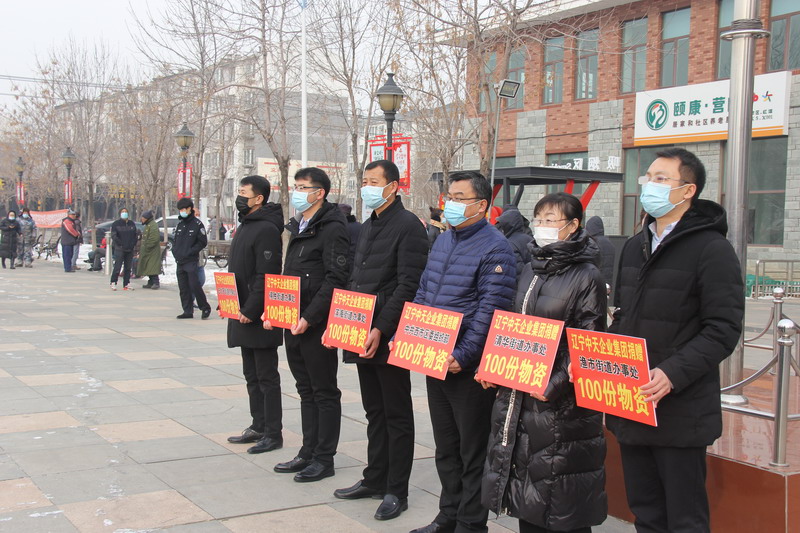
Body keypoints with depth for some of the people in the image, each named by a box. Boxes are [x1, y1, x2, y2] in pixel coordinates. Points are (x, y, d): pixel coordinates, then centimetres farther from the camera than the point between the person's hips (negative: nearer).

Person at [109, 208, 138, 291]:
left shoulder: (132, 224, 12)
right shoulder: (116, 224, -1)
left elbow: (135, 235, 14)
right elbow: (114, 236, -7)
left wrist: (133, 244, -1)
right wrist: (121, 245, -13)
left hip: (130, 250, 5)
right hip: (119, 249, -5)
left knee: (128, 268, 8)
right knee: (117, 267, -10)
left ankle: (126, 285, 13)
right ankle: (113, 283, -2)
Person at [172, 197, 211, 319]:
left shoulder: (197, 224, -5)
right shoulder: (180, 224, 14)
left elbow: (203, 242, -7)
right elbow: (175, 240, 24)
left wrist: (189, 251, -13)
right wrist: (175, 251, 6)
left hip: (191, 261, -7)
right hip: (180, 261, 7)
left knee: (194, 285, -13)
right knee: (183, 288, 7)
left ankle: (205, 308, 1)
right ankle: (188, 311, 14)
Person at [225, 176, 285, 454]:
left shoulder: (266, 230, -15)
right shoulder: (245, 227, 16)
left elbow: (266, 277, -21)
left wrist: (249, 311, -22)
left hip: (259, 318, -10)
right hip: (243, 316, 10)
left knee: (266, 377, -2)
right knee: (252, 375, 16)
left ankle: (273, 433, 5)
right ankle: (259, 426, 25)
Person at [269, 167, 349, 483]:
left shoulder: (332, 228, -12)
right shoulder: (298, 227, 17)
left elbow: (335, 279, -20)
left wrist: (309, 317, -23)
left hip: (317, 326, -9)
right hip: (293, 324, 9)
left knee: (324, 393, 2)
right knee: (307, 391, 16)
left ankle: (324, 459, 10)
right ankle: (308, 453, 25)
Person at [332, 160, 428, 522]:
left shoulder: (408, 226, -11)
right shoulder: (367, 227, 16)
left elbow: (408, 286, -18)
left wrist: (381, 330, -22)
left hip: (388, 339, -8)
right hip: (362, 337, 8)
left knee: (396, 415, 3)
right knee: (375, 412, 16)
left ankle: (396, 491, 11)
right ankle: (375, 479, 27)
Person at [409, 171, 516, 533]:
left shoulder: (494, 248, -12)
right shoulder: (442, 241, 13)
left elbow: (490, 310, -19)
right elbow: (422, 294, 18)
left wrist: (463, 355, -23)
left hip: (468, 365, -8)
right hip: (434, 360, 8)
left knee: (472, 450, 4)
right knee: (445, 446, 18)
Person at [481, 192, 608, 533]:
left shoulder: (587, 276, -7)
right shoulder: (530, 271, 13)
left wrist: (555, 384, -20)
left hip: (561, 403, -7)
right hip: (517, 392, 7)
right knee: (525, 491, 14)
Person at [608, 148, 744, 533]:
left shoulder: (712, 249, -8)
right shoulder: (635, 246, 15)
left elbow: (723, 329, -14)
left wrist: (673, 374, -25)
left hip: (680, 412, -7)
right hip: (629, 406, 7)